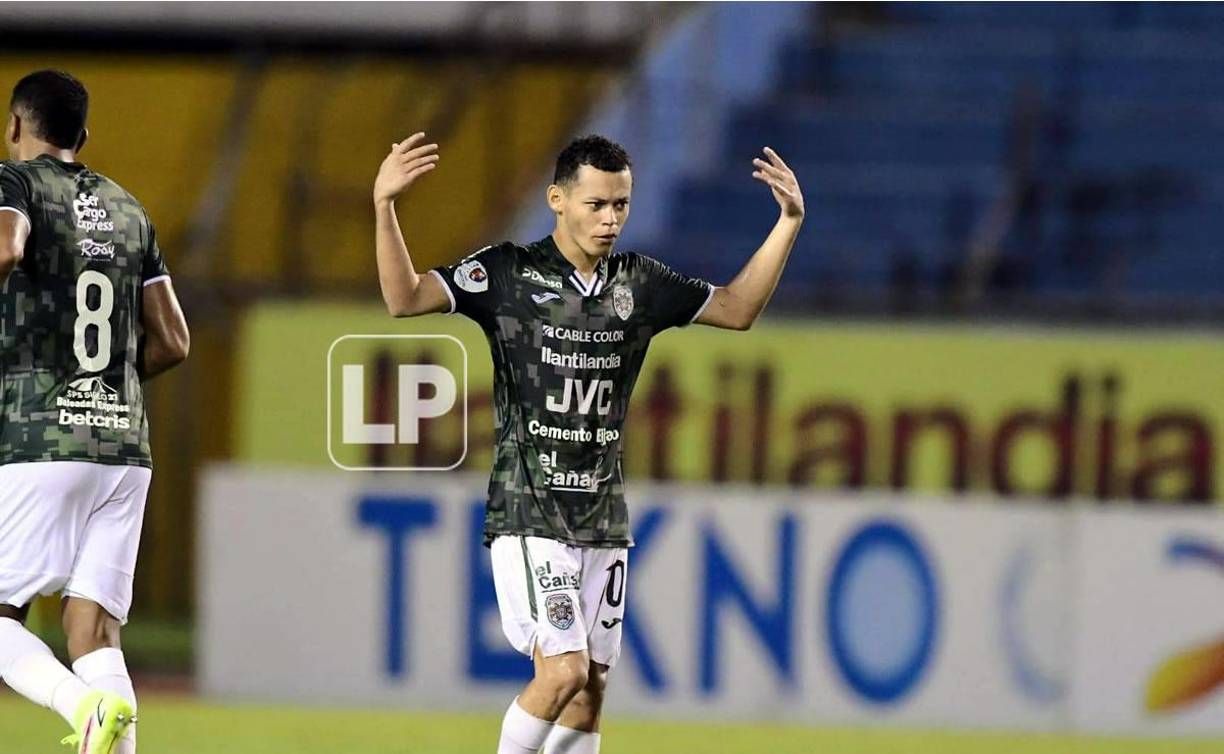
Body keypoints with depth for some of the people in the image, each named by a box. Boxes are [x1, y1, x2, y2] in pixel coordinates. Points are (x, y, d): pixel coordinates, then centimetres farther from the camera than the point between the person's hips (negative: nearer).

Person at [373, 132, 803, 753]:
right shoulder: (509, 272, -6)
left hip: (603, 519, 5)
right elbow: (405, 299, -14)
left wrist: (788, 223, 10)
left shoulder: (639, 284, 8)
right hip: (527, 515, -5)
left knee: (590, 689, 5)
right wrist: (384, 206, -28)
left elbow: (737, 308, 20)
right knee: (564, 671, -17)